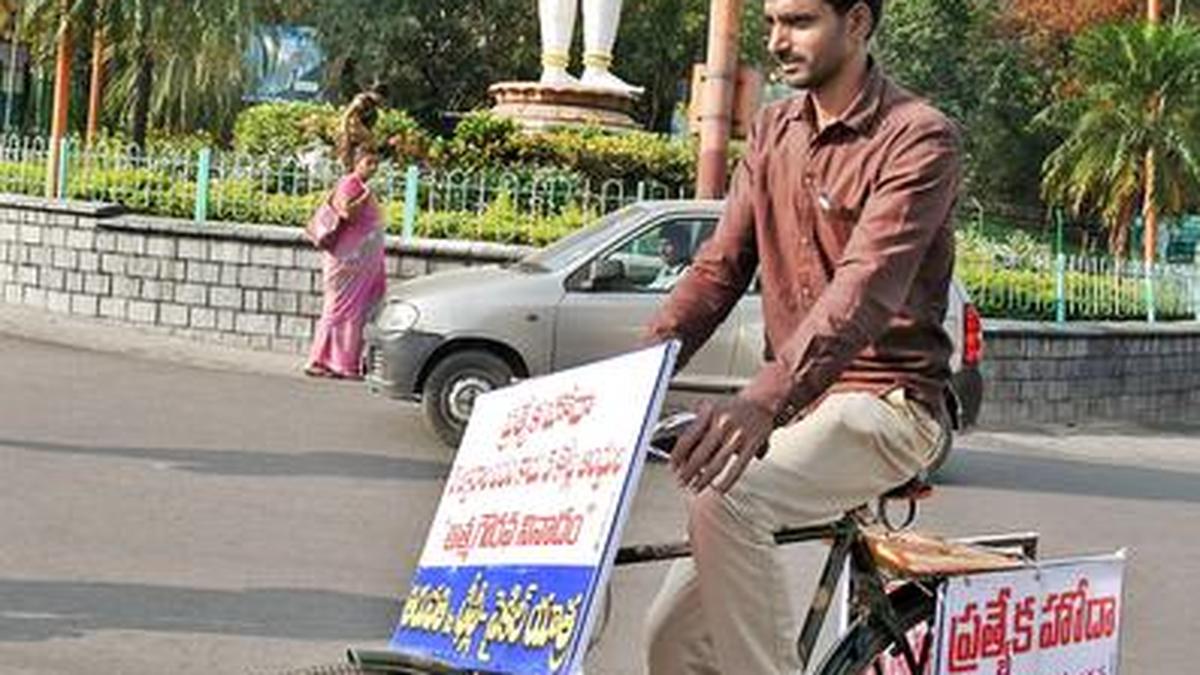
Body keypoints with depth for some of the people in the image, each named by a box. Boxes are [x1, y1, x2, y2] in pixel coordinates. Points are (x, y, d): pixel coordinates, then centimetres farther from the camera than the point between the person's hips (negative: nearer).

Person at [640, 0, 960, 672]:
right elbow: (721, 265, 6)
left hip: (885, 403, -7)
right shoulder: (775, 130, 11)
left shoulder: (919, 138, -13)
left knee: (726, 496, -34)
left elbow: (868, 284, -27)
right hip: (795, 403, 7)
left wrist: (765, 398, -42)